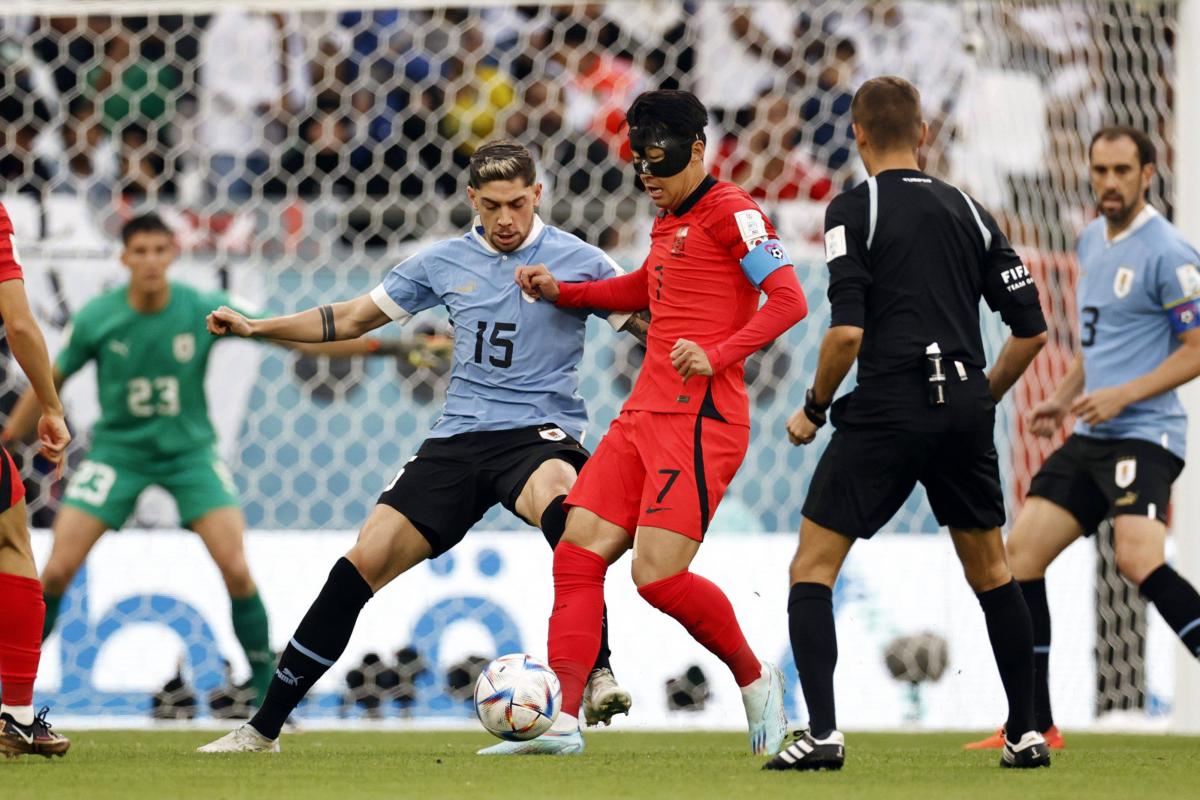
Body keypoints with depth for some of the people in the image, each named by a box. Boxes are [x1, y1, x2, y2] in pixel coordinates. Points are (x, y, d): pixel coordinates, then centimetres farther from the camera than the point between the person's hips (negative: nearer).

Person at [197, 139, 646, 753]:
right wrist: (255, 328, 14)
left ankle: (598, 677, -44)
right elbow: (354, 318, 20)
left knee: (556, 497, -41)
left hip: (540, 431, -4)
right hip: (460, 437, 4)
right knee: (365, 562, -7)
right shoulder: (443, 263, 10)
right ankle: (264, 727, 3)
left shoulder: (578, 262, -1)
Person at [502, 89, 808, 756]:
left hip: (700, 419, -9)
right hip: (644, 417, 9)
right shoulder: (668, 221, 19)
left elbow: (789, 300, -16)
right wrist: (560, 292, 27)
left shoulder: (731, 212, -8)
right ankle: (561, 720, -6)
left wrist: (717, 356, -26)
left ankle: (755, 678, 8)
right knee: (578, 552, -2)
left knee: (658, 574, -15)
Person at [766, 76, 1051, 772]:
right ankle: (1027, 733, 19)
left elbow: (847, 332, -14)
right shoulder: (968, 211, 11)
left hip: (887, 410, -5)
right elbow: (1033, 328, 10)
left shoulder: (854, 210, -3)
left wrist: (813, 409, 1)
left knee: (812, 567, 2)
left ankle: (822, 733, -12)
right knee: (991, 570, 19)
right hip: (965, 412, 5)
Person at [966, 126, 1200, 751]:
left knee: (1139, 560, -28)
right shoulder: (1091, 242, 15)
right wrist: (1063, 398, 15)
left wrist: (1122, 395, -20)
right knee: (1021, 551, 3)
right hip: (1091, 438, 9)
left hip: (1145, 432, -9)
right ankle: (1035, 727, 8)